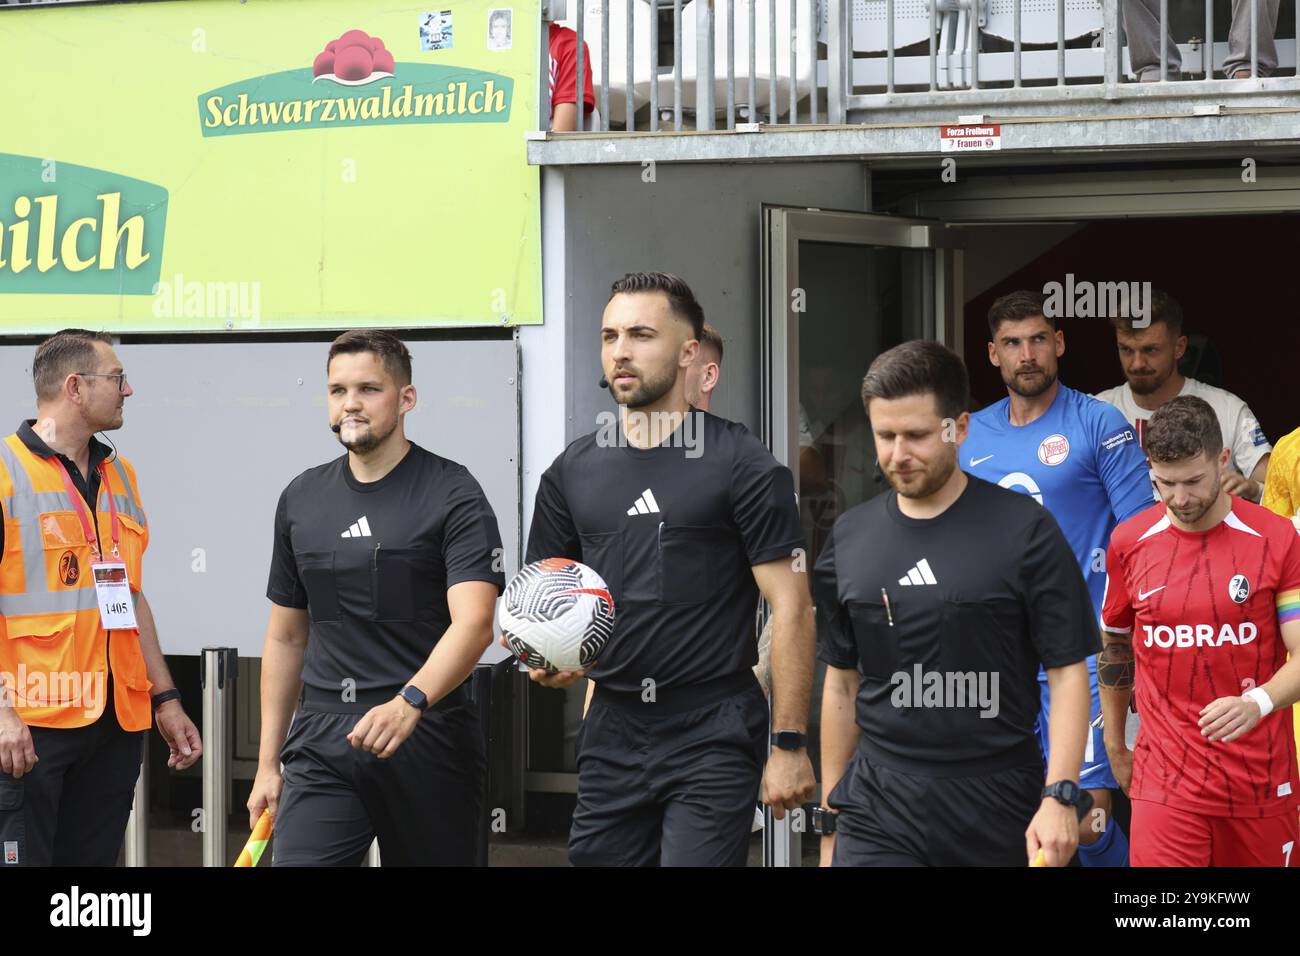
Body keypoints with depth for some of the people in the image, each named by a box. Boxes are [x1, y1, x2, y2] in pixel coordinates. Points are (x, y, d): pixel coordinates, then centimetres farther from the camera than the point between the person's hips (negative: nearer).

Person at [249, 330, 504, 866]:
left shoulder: (453, 495, -5)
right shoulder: (300, 500, 11)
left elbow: (474, 621, -18)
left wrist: (409, 703, -35)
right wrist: (268, 763, 14)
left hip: (428, 737, -3)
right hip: (321, 746, 3)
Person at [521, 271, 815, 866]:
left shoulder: (741, 464, -4)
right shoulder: (573, 472, 10)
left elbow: (790, 606, -6)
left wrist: (789, 744, -11)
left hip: (713, 734, -5)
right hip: (613, 731, 5)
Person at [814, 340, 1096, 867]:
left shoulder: (1023, 530, -4)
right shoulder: (850, 537, 7)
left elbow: (1067, 670, -5)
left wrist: (1060, 795, -15)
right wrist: (831, 815, 13)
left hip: (999, 805, -2)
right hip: (878, 809, 2)